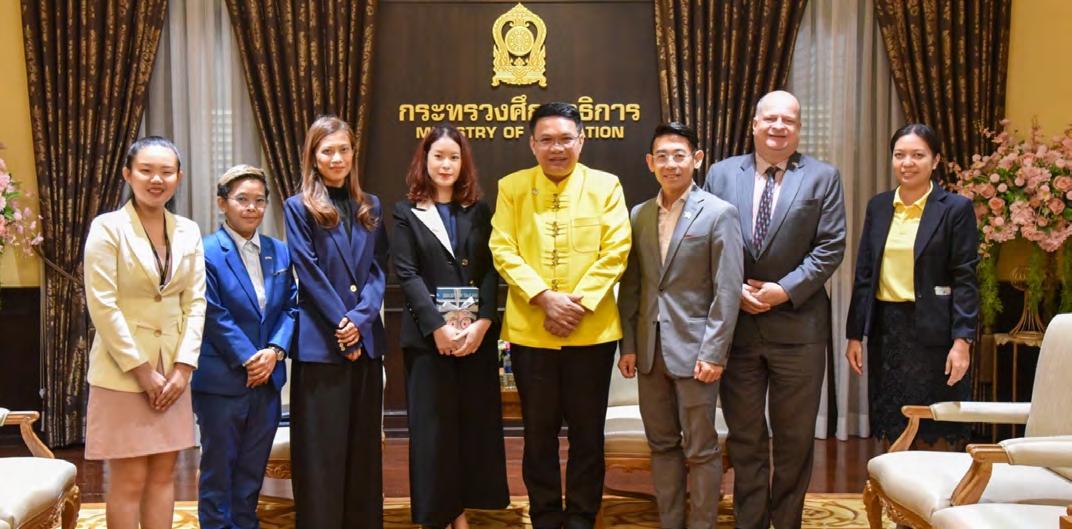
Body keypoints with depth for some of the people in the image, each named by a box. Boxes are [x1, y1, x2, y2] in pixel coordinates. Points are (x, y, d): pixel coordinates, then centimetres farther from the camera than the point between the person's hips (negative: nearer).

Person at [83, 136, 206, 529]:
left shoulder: (188, 231, 6)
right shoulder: (107, 227, -8)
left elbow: (195, 303, 5)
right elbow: (103, 306, -13)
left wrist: (183, 366, -6)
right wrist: (142, 370, -14)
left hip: (173, 368, 5)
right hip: (122, 370, -5)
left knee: (163, 473, 10)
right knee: (130, 479, -1)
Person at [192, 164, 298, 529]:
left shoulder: (278, 252, 9)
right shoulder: (206, 252, -9)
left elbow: (290, 307, 6)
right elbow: (214, 315, -13)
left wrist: (275, 351, -9)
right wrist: (248, 359, -16)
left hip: (267, 378, 5)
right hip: (221, 380, -5)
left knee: (253, 469, 13)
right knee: (219, 467, 7)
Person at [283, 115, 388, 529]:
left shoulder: (369, 207, 13)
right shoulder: (298, 207, 0)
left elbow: (378, 269, 6)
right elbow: (310, 274, -7)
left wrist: (360, 319, -10)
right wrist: (341, 328, -12)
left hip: (366, 340, 4)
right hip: (320, 342, -4)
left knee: (364, 444, 10)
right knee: (321, 447, 0)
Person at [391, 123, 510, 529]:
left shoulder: (479, 211, 12)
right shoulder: (406, 213, 5)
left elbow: (490, 270, 3)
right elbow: (407, 274, -5)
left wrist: (482, 323, -12)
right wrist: (438, 327, -15)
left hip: (477, 334, 3)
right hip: (429, 336, -2)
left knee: (474, 424, 4)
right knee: (433, 427, 1)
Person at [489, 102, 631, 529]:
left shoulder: (605, 186, 3)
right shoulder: (511, 187, 4)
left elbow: (616, 251, -4)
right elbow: (503, 250, -4)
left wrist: (579, 301, -15)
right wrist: (544, 297, -16)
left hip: (592, 329, 0)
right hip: (530, 329, 1)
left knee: (587, 433, 8)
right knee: (539, 433, 9)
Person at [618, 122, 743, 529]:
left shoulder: (719, 213, -5)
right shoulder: (639, 215, 10)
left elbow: (728, 291, -9)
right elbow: (630, 287, 11)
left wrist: (713, 353, -14)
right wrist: (627, 346, 6)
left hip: (694, 348, -5)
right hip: (650, 350, 5)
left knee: (701, 449, 4)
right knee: (662, 444, 13)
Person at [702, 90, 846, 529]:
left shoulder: (822, 177, 2)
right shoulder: (721, 173, 6)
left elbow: (831, 246, -4)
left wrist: (786, 290, -13)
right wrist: (733, 289, -9)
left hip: (797, 324, -1)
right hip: (736, 323, 1)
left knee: (795, 438, 9)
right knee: (744, 436, 10)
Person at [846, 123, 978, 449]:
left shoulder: (956, 208, -3)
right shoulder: (878, 206, 10)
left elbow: (965, 279, -6)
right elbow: (864, 274, 10)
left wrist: (962, 341, -14)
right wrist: (855, 335, 7)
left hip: (933, 332, -4)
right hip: (886, 329, 4)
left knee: (940, 436, 2)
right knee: (891, 434, 9)